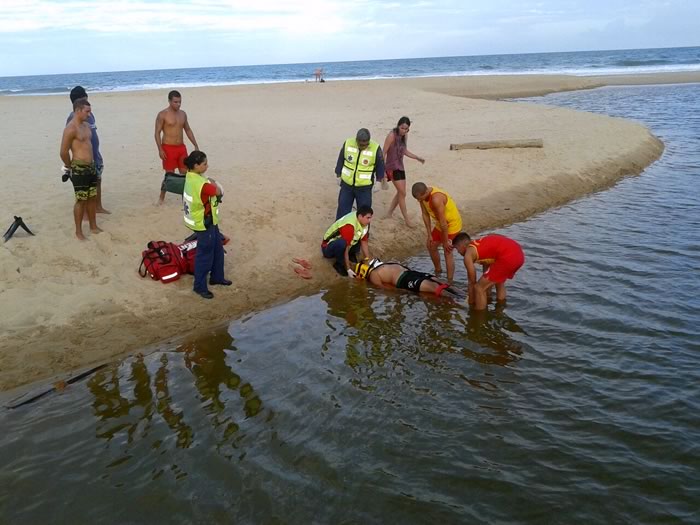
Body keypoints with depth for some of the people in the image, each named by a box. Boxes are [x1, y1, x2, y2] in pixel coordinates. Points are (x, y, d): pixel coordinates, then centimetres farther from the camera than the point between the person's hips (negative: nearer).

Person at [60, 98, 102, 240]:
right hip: (79, 169, -8)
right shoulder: (71, 129, -16)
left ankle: (93, 226, 28)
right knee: (81, 200, -2)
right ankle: (78, 231, 9)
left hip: (91, 167, 8)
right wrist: (70, 167, -2)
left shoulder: (87, 125, 12)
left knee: (93, 197, 15)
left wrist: (91, 163, 18)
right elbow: (63, 152, -16)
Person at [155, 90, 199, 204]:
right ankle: (161, 197, 13)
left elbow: (188, 130, 18)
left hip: (181, 147, 5)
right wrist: (160, 149, -17)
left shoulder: (183, 114, 10)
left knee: (184, 173, 4)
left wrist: (196, 145, 12)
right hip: (168, 148, -5)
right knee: (169, 174, -2)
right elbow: (157, 133, -8)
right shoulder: (162, 115, -8)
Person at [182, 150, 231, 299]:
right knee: (205, 255, 4)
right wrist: (213, 183, 1)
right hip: (204, 224, -10)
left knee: (218, 249, 23)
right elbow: (218, 191, -15)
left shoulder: (191, 176, -1)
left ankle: (217, 277, 40)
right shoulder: (201, 184, -32)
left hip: (209, 221, 10)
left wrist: (211, 183, -7)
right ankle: (200, 286, 18)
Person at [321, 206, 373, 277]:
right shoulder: (349, 226, -34)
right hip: (328, 248, -7)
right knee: (342, 243, -39)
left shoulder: (363, 222, -10)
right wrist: (348, 269, -29)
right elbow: (345, 249, -31)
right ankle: (339, 264, -14)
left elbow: (364, 243, -2)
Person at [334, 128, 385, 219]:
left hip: (364, 188, -2)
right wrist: (338, 175, 10)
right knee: (342, 211, 10)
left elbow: (380, 166, 0)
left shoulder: (375, 149, -15)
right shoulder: (347, 144, -10)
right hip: (346, 185, 2)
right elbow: (340, 160, 5)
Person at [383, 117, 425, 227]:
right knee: (402, 193, -7)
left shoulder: (404, 136, 5)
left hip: (400, 167, 8)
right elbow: (384, 153, -17)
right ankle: (406, 219, 3)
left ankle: (389, 214, 28)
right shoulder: (392, 135, -18)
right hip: (392, 167, -8)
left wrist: (417, 158, 14)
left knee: (400, 192, 13)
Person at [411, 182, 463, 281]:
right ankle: (438, 270, 39)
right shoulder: (422, 195, -12)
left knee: (447, 252, -6)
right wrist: (429, 235, -1)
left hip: (452, 224, -9)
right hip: (441, 224, 9)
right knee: (430, 245, 18)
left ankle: (449, 282, 3)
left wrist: (445, 242, -22)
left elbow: (443, 223, -31)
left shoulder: (436, 199, -38)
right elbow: (425, 214, -2)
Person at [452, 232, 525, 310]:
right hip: (518, 253, 9)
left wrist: (471, 302, 26)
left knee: (479, 288, 3)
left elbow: (472, 282, 11)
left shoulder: (468, 255, 7)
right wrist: (487, 295, 46)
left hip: (507, 257, -9)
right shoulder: (481, 245, 31)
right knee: (499, 281, 35)